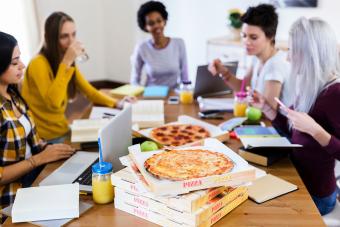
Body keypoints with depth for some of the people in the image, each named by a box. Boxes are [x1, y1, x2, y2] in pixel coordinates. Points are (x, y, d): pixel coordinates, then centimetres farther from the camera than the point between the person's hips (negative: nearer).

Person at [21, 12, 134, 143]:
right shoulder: (39, 63, -19)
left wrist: (116, 103, -2)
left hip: (62, 131, 8)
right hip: (43, 139, -7)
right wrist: (66, 62, -30)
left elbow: (89, 90, 14)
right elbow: (54, 104, -31)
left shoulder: (69, 62, 6)